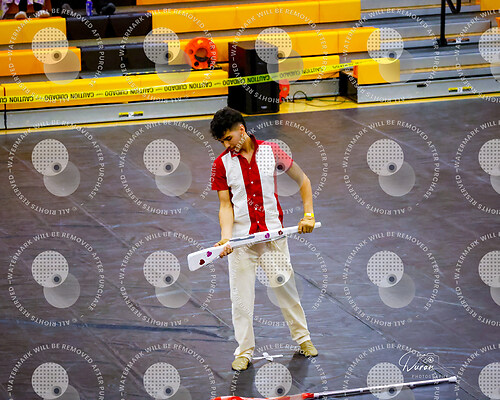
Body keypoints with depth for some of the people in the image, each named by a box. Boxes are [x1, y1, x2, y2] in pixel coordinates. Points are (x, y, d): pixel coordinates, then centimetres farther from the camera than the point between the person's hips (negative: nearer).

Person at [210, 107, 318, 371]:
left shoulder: (271, 151, -2)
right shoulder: (222, 164, 0)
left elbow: (302, 180, 7)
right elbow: (225, 206, -1)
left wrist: (308, 214, -1)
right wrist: (226, 237, -16)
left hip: (273, 234, 0)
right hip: (240, 238, 1)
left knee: (285, 287, 5)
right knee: (241, 296, 0)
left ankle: (302, 337, 24)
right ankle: (244, 351, 11)